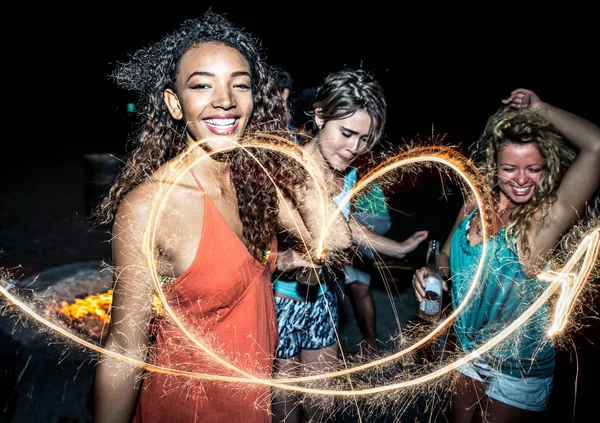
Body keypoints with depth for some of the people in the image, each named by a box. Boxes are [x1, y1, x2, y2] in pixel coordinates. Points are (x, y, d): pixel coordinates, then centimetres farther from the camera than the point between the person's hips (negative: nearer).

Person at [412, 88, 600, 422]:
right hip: (468, 354, 5)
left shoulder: (546, 219, -24)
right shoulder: (476, 203, -8)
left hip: (519, 373, -5)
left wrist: (541, 110, -24)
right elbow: (448, 257, 8)